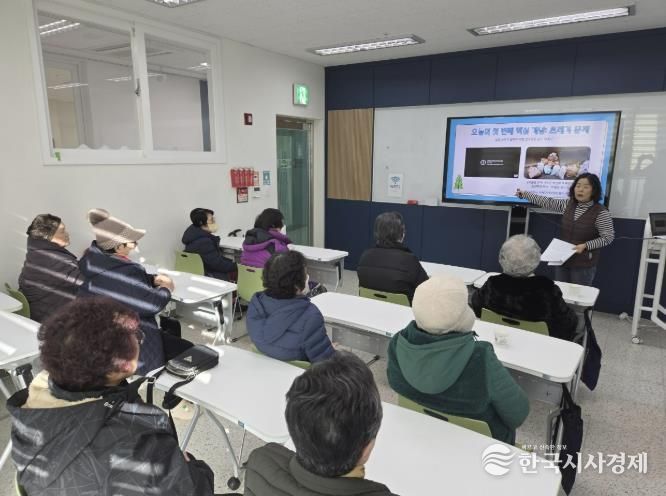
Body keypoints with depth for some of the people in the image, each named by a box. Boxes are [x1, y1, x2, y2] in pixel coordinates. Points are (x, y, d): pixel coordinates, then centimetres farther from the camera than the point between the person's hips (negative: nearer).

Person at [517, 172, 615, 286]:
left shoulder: (601, 212, -14)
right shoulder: (568, 204, 2)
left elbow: (608, 237, -13)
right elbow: (547, 202, 8)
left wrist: (585, 245, -23)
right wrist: (525, 194, 8)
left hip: (584, 264, -5)